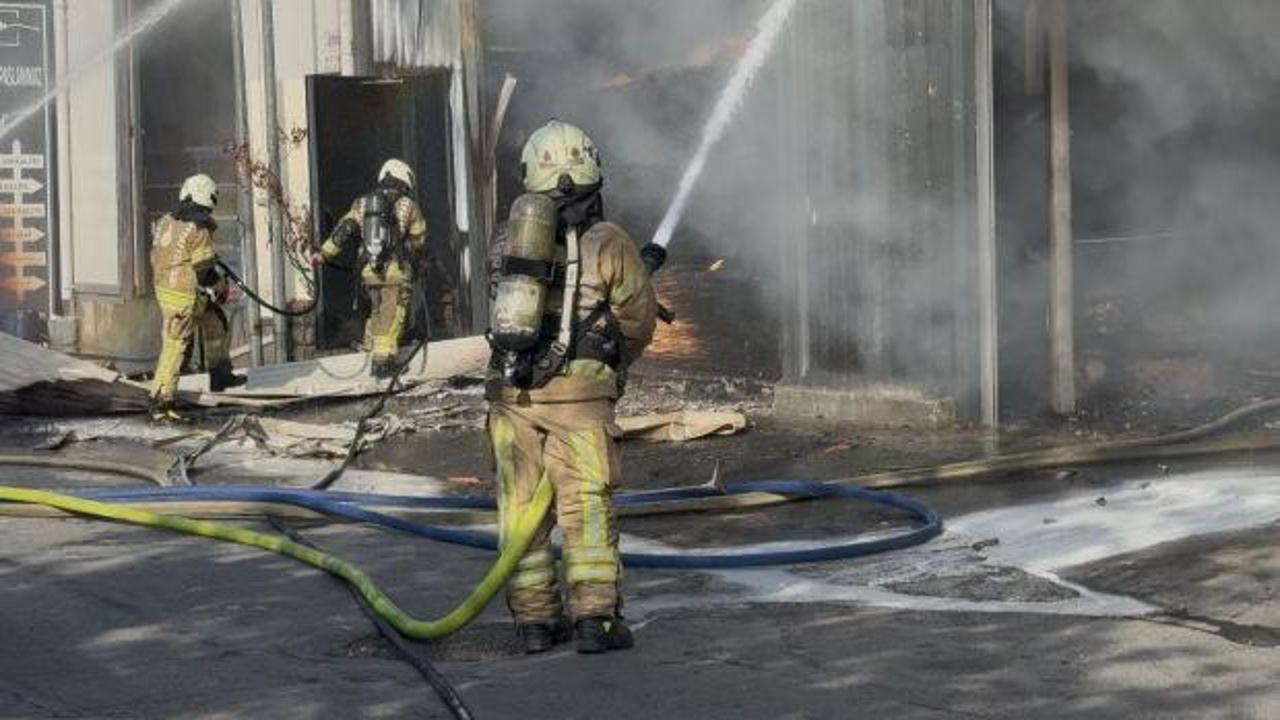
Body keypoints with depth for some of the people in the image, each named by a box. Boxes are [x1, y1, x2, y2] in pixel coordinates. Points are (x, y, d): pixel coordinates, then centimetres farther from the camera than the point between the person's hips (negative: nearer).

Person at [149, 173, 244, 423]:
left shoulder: (165, 222, 5)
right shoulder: (199, 230, -19)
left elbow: (156, 258, 13)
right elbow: (204, 271, -17)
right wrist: (219, 290, 1)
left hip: (164, 288, 9)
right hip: (186, 297, -9)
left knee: (215, 321, 24)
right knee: (175, 347, -4)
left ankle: (220, 375, 34)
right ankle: (160, 402, -2)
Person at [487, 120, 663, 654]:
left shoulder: (506, 242, 10)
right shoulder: (608, 244, -1)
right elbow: (639, 321, 7)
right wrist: (612, 365, 27)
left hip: (510, 388, 3)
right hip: (579, 391, -3)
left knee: (522, 506, 9)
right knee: (586, 505, 1)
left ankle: (534, 617, 12)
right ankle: (595, 616, -5)